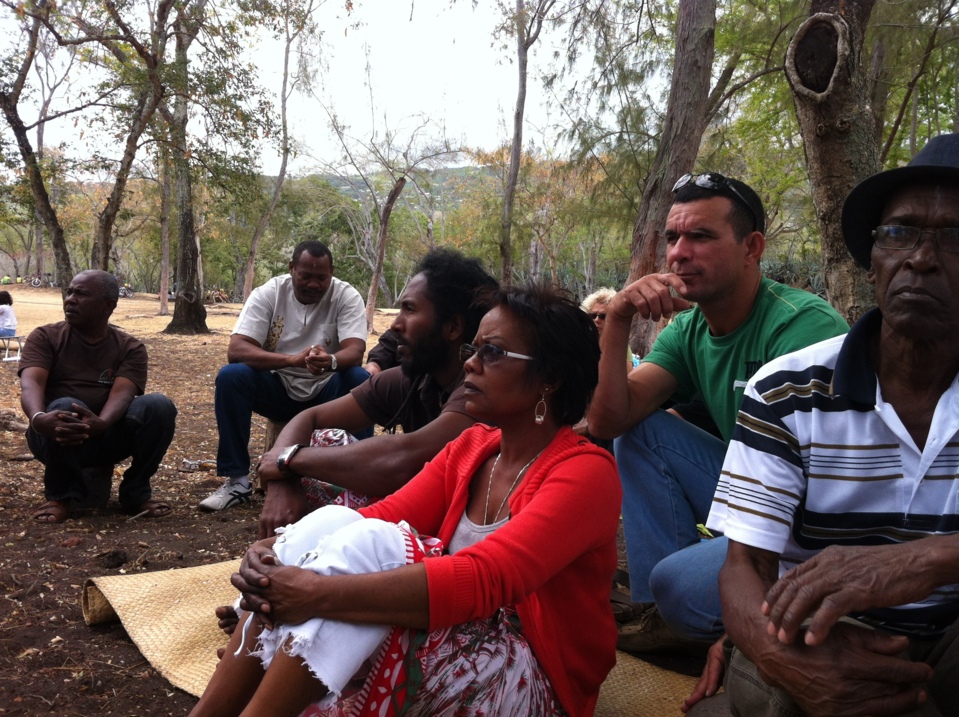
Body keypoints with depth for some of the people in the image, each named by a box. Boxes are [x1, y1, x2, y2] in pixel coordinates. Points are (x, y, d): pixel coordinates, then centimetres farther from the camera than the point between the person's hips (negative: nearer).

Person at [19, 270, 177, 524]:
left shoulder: (130, 348, 1)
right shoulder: (45, 337, 0)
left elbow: (121, 393, -18)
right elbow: (31, 384, -18)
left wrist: (100, 424, -41)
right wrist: (38, 418, -42)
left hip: (107, 435, 1)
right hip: (59, 436, -1)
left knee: (159, 405, -26)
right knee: (65, 406, -35)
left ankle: (135, 493, -10)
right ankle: (62, 494, -13)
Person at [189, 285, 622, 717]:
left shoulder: (586, 473, -17)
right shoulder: (472, 446, 6)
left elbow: (482, 579, -31)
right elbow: (386, 517, -4)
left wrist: (319, 592, -35)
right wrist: (276, 550, -21)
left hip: (529, 682, -6)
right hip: (451, 639, 6)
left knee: (366, 545, -28)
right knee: (329, 522, -17)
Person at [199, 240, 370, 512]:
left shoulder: (347, 296, -11)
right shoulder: (267, 294, -11)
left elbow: (355, 352, -24)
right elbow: (236, 350, -23)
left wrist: (331, 361, -50)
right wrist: (293, 359, -40)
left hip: (326, 392, -1)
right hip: (277, 389, 1)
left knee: (361, 379, -30)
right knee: (230, 376, -26)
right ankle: (237, 480, -16)